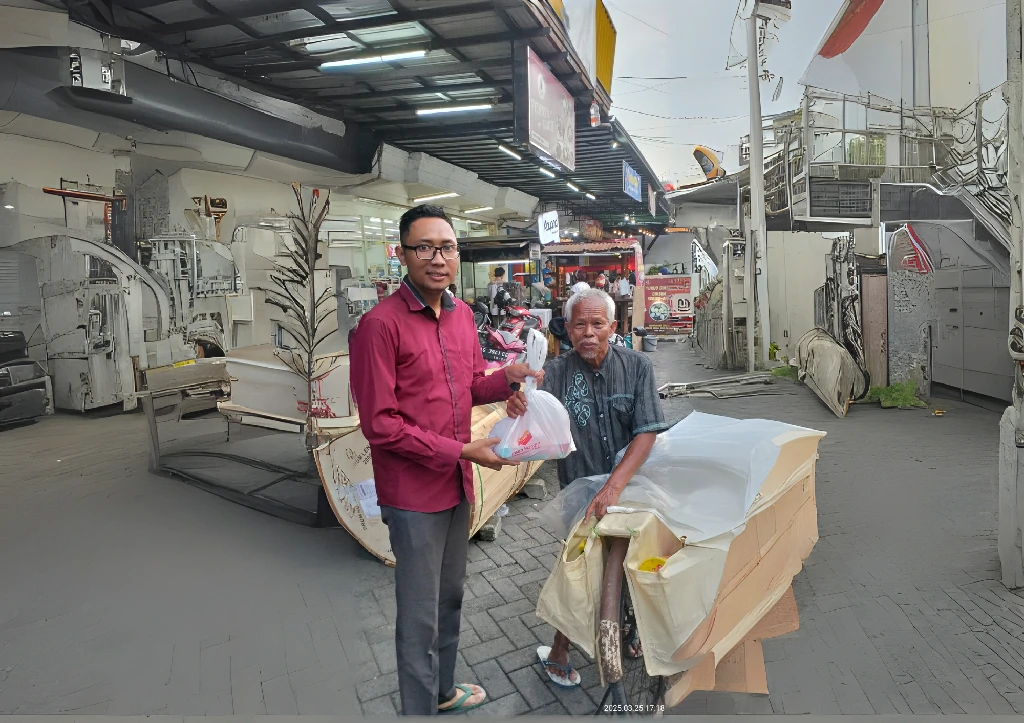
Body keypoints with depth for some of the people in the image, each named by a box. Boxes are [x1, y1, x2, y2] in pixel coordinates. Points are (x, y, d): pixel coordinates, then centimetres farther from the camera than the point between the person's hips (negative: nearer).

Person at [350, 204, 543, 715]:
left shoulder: (462, 314, 5)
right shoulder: (381, 324, -18)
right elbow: (380, 424, -19)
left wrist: (508, 379, -5)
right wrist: (461, 451, -19)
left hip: (458, 483, 7)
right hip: (413, 493, -7)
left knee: (451, 597, 23)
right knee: (420, 616, 8)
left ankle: (444, 690, 46)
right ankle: (419, 709, 30)